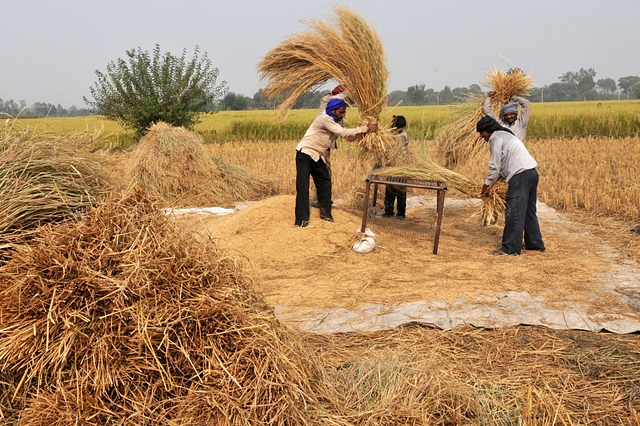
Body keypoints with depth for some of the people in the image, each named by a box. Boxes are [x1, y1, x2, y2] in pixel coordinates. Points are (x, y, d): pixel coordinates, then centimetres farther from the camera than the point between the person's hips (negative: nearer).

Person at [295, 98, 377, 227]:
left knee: (325, 182, 11)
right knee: (303, 186, -10)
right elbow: (344, 133, -24)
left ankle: (325, 213, 23)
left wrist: (365, 128, -11)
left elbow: (348, 136, 3)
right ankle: (302, 219, -8)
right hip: (305, 153, -9)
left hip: (317, 156, 9)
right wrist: (366, 129, -22)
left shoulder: (335, 122, 10)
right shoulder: (325, 118, -19)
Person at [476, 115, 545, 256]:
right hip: (531, 172, 10)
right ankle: (536, 244, 25)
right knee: (529, 212, 17)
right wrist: (493, 181, 17)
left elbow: (495, 165, -8)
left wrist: (487, 184, 2)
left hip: (520, 174, -10)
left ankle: (510, 248, -3)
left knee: (514, 213, -7)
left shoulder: (495, 138, -4)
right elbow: (504, 163, 22)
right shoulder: (505, 135, 26)